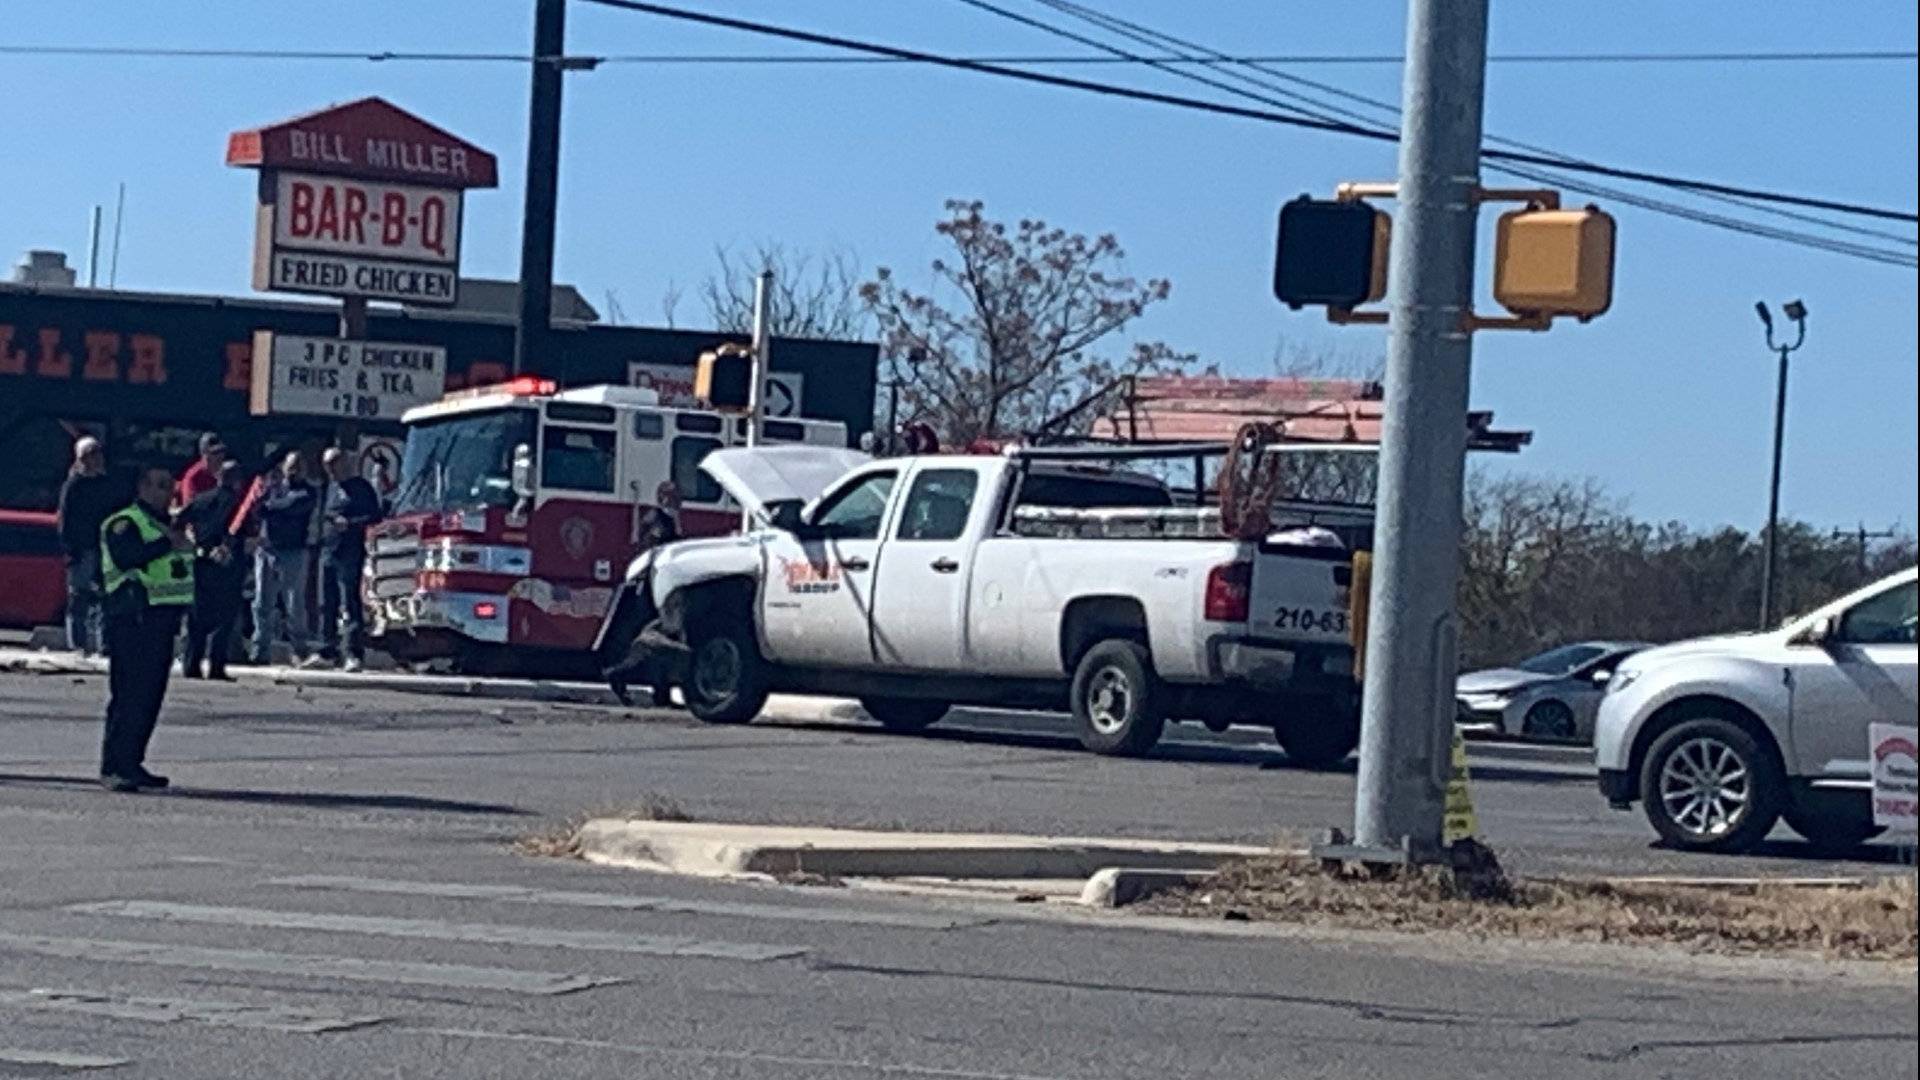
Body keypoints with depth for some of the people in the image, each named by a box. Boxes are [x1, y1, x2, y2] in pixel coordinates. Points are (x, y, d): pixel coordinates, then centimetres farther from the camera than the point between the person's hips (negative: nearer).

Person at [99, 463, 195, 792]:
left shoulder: (169, 523, 22)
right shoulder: (124, 523, -5)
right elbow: (125, 556, -25)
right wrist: (167, 544, -25)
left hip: (163, 616, 9)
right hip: (133, 616, -9)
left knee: (151, 693, 9)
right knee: (130, 693, -12)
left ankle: (131, 763, 15)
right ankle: (114, 766, -12)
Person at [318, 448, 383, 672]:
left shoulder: (361, 487, -2)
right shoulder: (332, 487, 20)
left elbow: (374, 516, -7)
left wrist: (351, 523, -18)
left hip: (350, 554, -8)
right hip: (328, 552, 8)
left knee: (351, 605, -11)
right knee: (327, 605, 8)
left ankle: (354, 653, -13)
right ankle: (328, 650, 14)